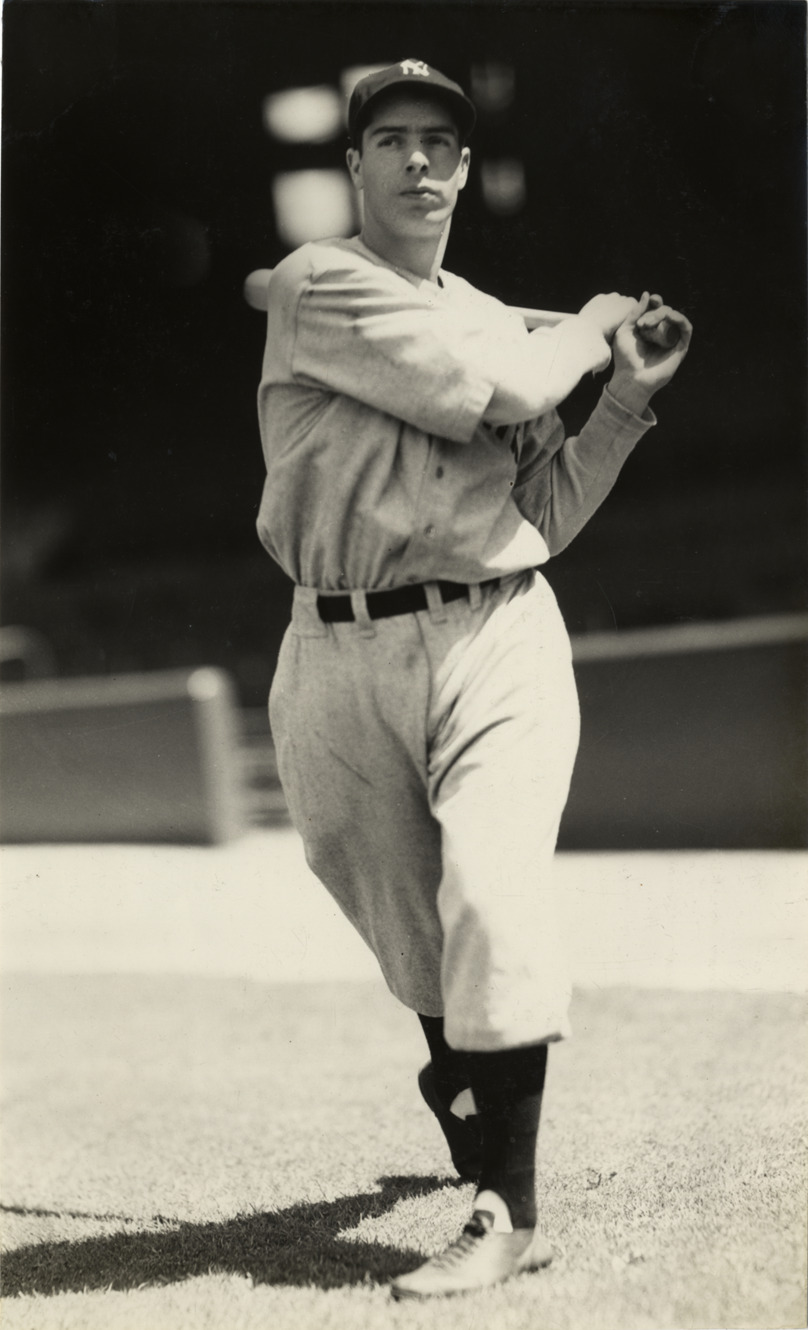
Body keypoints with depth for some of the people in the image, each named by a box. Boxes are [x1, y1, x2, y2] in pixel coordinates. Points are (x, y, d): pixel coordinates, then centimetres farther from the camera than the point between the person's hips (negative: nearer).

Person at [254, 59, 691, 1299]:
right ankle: (463, 1083, 38)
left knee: (492, 898, -16)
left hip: (498, 645, 2)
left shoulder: (500, 326, 17)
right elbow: (478, 392, -12)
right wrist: (586, 336, 5)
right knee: (406, 922, 9)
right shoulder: (319, 284, -1)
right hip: (340, 655, -2)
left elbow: (543, 513, 16)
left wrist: (625, 402, 7)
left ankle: (510, 1210, -13)